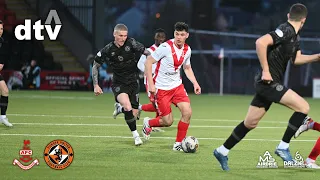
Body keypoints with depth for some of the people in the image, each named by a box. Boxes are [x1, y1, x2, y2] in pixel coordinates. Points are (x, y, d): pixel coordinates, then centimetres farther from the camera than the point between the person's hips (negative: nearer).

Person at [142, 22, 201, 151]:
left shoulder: (187, 50, 1)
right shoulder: (166, 47, -19)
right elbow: (148, 62, -14)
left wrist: (195, 83, 5)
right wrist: (151, 84, -19)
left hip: (177, 86, 6)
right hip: (161, 88, -6)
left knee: (187, 112, -13)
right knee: (168, 122, -5)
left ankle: (178, 144, 1)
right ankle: (148, 123, 29)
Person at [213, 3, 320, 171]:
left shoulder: (295, 37, 14)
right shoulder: (286, 31, -16)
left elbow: (297, 59, 26)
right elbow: (260, 42, -28)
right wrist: (265, 70, -25)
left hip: (269, 84, 10)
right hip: (269, 82, -10)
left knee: (250, 123, 15)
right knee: (303, 107, -13)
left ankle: (222, 151, 24)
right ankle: (283, 147, -8)